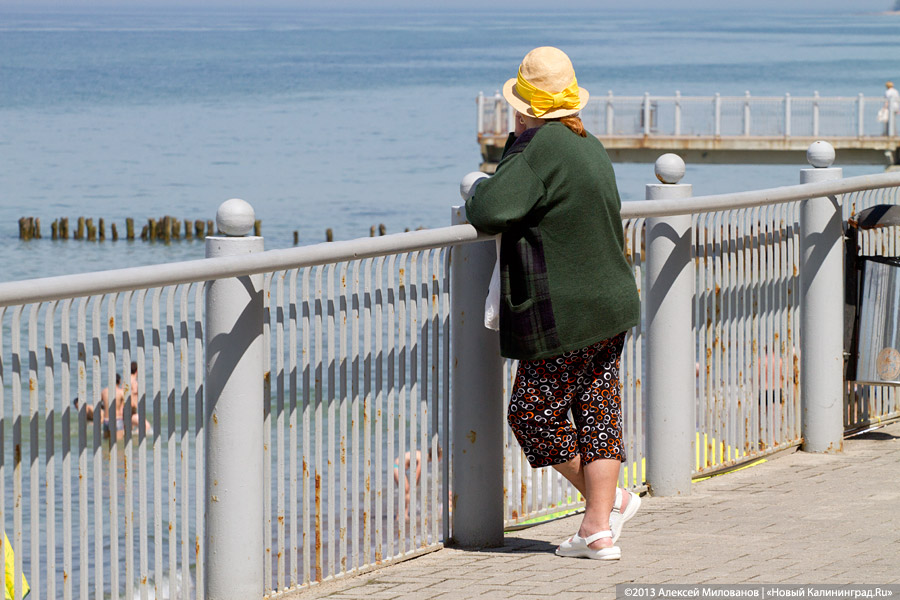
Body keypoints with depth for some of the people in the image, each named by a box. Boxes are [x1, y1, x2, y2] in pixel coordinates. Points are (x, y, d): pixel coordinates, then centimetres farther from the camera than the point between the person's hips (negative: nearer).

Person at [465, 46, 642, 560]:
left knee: (534, 414, 3)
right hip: (612, 303, 9)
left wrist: (481, 190, -2)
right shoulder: (590, 147, 11)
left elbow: (490, 213, -26)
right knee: (597, 412, 8)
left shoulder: (539, 148, -18)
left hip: (566, 316, -9)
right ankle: (599, 528, 7)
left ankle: (610, 499, 12)